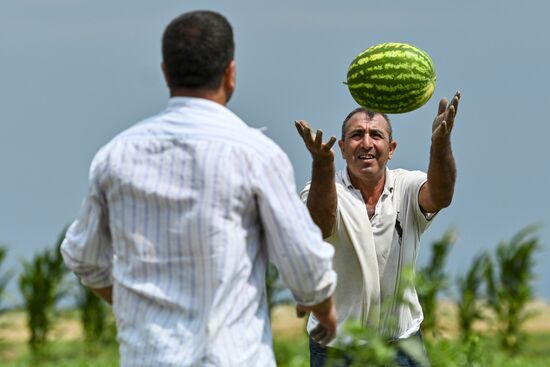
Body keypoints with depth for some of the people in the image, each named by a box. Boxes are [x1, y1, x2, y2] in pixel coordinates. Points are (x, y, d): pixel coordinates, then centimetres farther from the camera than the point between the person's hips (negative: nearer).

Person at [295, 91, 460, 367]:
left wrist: (440, 143, -45)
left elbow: (440, 196, -24)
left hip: (401, 343, 1)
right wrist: (322, 165, -50)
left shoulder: (408, 187, -2)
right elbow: (319, 225, -31)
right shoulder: (325, 190, -8)